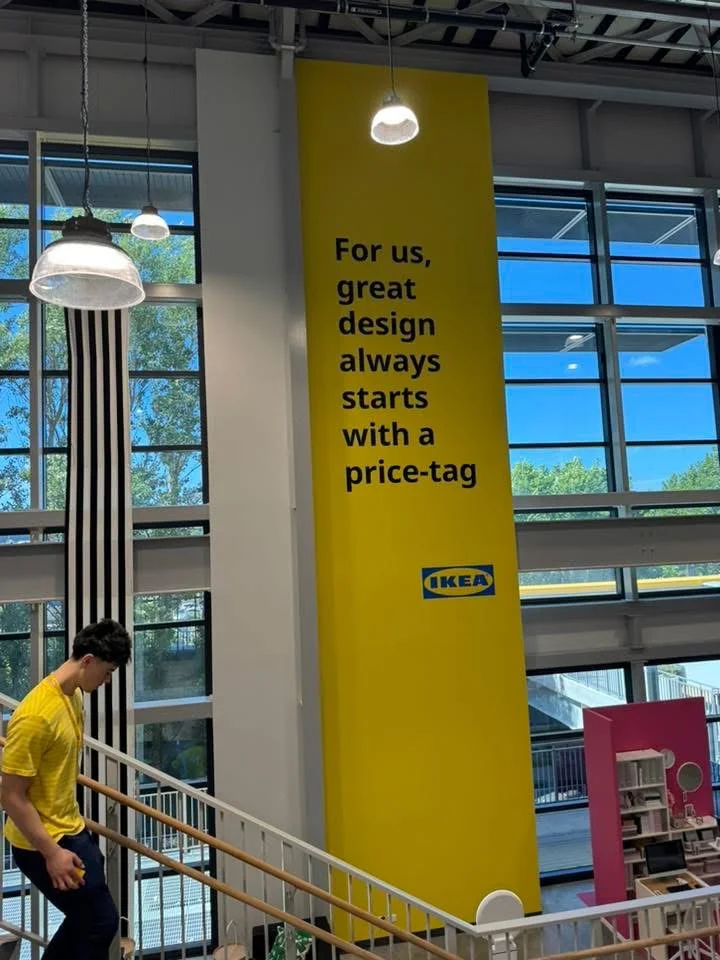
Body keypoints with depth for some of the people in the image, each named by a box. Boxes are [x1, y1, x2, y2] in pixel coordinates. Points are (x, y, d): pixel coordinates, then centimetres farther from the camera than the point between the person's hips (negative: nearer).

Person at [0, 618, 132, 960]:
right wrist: (52, 853, -21)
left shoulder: (73, 696, 2)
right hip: (43, 843, -9)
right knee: (101, 921, 2)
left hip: (72, 830, 9)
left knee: (86, 918, 19)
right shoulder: (37, 715, -28)